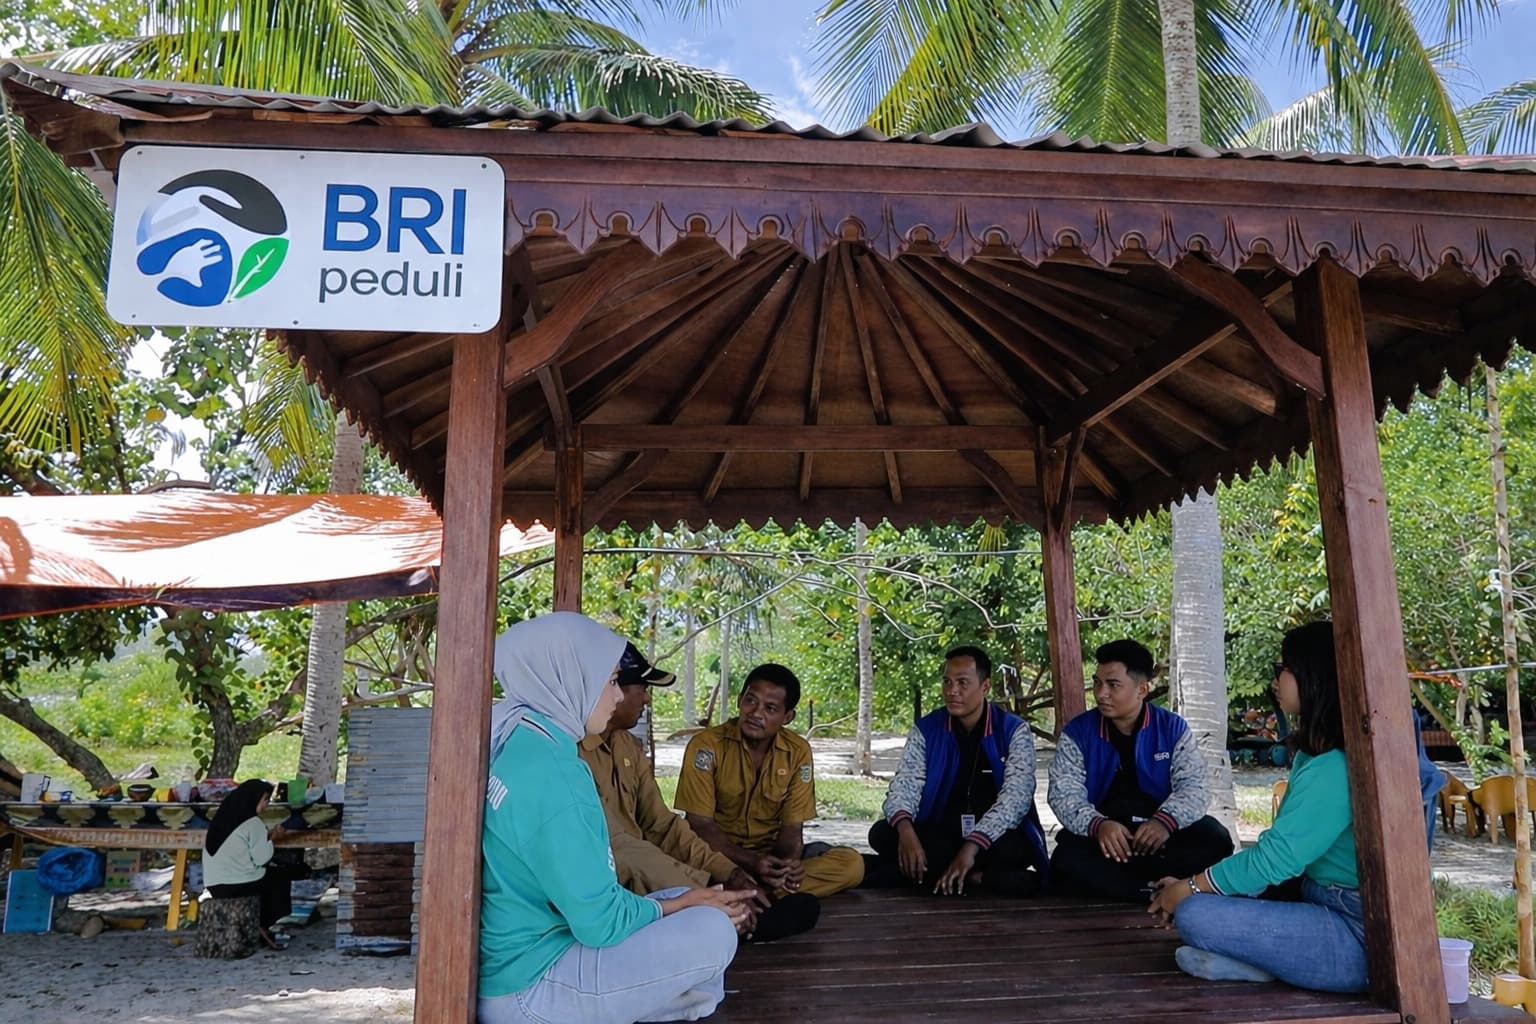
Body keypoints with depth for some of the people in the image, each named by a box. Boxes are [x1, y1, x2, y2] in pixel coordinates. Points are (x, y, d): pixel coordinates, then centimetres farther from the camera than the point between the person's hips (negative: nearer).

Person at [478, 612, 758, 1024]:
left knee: (688, 902, 13)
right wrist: (680, 905, -5)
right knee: (713, 932, -11)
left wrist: (686, 900, 8)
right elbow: (599, 921, -21)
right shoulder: (550, 773, -25)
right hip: (524, 991, -9)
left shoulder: (520, 742, 4)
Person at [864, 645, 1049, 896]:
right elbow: (905, 785, -7)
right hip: (940, 838, 3)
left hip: (993, 840, -2)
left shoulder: (1014, 731, -6)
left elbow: (1016, 797, -18)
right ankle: (976, 876, -21)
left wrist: (972, 847, -33)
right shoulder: (925, 730, 2)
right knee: (882, 834, -24)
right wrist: (905, 829, -32)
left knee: (1012, 848, -37)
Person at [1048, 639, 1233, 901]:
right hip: (1100, 834, -1)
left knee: (1215, 840, -27)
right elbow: (1064, 794, -8)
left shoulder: (1173, 728, 2)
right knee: (1066, 864, -33)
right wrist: (1098, 825, -30)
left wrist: (1166, 821, -28)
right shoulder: (1077, 732, -1)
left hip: (1160, 833, 1)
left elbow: (1192, 785, -5)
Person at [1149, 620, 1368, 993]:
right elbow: (1281, 846, 12)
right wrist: (1196, 882, 4)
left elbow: (1275, 857, -21)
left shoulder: (1333, 768, -22)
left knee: (1193, 913, -21)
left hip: (1357, 936, -11)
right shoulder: (1317, 754, 11)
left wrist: (1188, 888, -9)